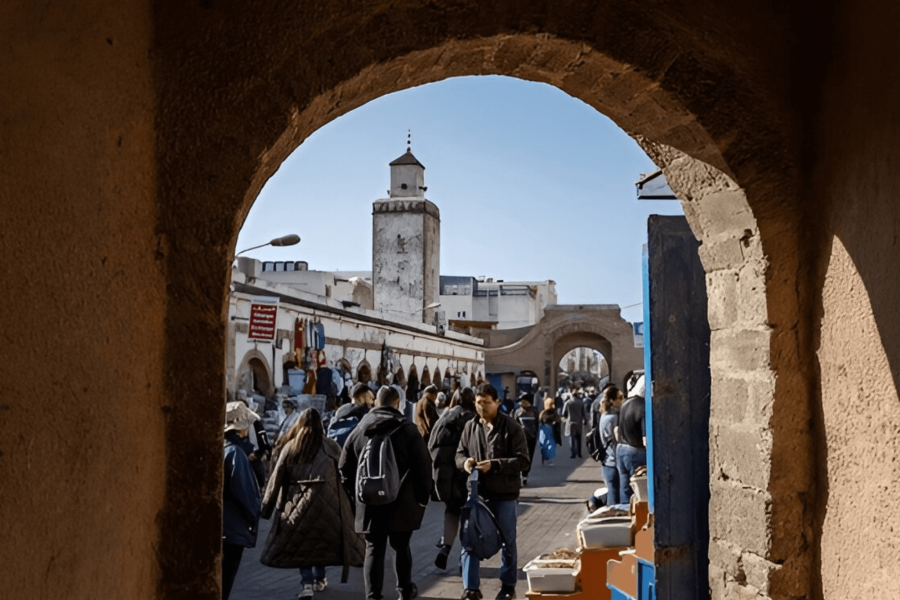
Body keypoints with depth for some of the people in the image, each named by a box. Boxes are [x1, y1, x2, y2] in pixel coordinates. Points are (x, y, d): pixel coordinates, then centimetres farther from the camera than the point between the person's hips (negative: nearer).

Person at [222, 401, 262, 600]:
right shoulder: (235, 452, -19)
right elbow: (243, 491, -19)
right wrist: (253, 516, -4)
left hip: (217, 524, 8)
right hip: (233, 525, -8)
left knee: (219, 577, 19)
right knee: (224, 579, 0)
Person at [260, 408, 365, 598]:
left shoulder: (289, 447, 1)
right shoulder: (330, 446, 0)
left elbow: (276, 479, 2)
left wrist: (267, 507, 8)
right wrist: (349, 502, 7)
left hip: (298, 502, 0)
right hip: (327, 502, 0)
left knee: (300, 541, 8)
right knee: (322, 539, 17)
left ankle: (307, 583, -5)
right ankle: (319, 579, 28)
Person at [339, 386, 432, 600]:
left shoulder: (359, 429, 4)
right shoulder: (407, 429, -5)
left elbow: (344, 467, 8)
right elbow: (423, 465, -7)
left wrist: (356, 494, 15)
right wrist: (423, 496, 3)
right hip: (402, 503, -1)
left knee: (374, 550, 4)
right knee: (401, 547, 15)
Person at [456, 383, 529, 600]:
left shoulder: (511, 427, -9)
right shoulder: (470, 427, 4)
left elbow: (522, 460, -12)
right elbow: (459, 453, 10)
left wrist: (494, 465, -23)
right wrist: (465, 461, -14)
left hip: (505, 494, -3)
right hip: (477, 492, 3)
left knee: (507, 541, 11)